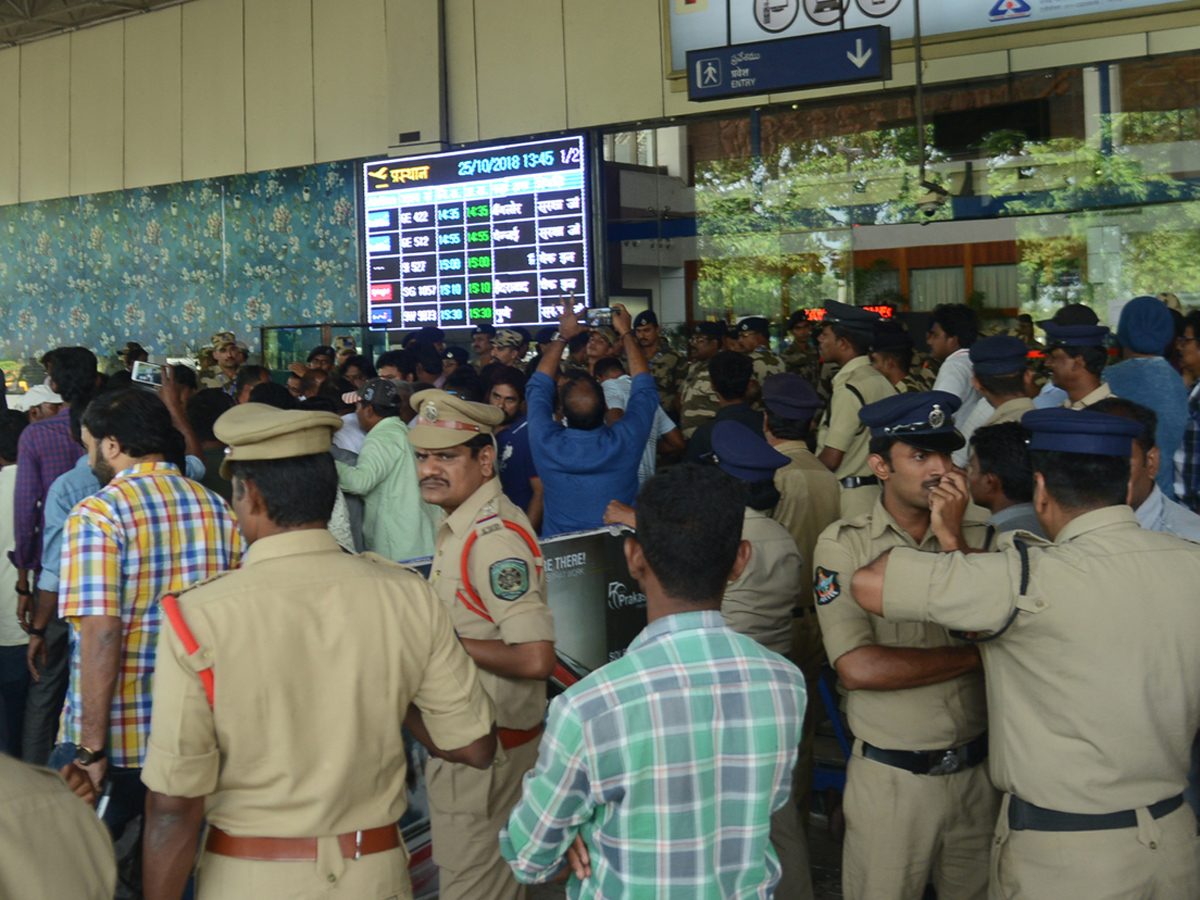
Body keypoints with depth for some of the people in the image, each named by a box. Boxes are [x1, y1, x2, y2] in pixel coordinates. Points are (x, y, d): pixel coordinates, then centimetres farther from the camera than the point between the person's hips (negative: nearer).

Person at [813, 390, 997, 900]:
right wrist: (976, 656, -12)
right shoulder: (844, 543, -8)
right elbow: (857, 667, -18)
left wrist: (952, 538, -16)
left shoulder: (977, 538, 2)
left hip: (977, 772, 3)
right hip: (889, 778, -3)